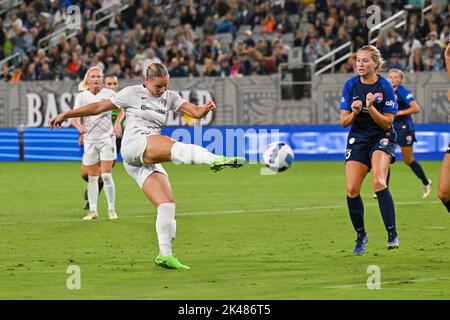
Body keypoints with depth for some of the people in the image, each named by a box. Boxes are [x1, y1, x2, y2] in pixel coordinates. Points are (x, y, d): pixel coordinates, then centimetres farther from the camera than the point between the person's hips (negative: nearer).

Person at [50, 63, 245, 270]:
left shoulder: (170, 97, 17)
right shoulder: (133, 93, 6)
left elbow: (196, 112, 6)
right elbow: (99, 107, 11)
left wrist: (206, 108, -18)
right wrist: (66, 115, 13)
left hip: (150, 158, 7)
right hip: (134, 145, -7)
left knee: (167, 204, -8)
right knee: (176, 146, -34)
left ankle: (165, 254, -8)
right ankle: (215, 160, -61)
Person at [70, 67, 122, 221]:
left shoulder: (109, 94, -2)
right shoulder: (82, 96, 1)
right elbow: (73, 117, -1)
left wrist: (117, 123, -11)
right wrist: (79, 126, -22)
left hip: (106, 137, -2)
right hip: (90, 139, 2)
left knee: (106, 175, -9)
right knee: (92, 176, 7)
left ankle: (111, 209, 0)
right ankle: (92, 210, 15)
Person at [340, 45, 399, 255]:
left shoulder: (385, 86, -11)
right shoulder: (351, 85, -3)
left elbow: (387, 122, -10)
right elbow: (344, 122, 0)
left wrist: (371, 108, -26)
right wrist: (354, 112, -21)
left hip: (381, 139, -4)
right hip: (357, 141, 4)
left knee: (379, 183, -26)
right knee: (352, 190, -6)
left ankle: (392, 235, -24)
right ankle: (360, 236, 15)